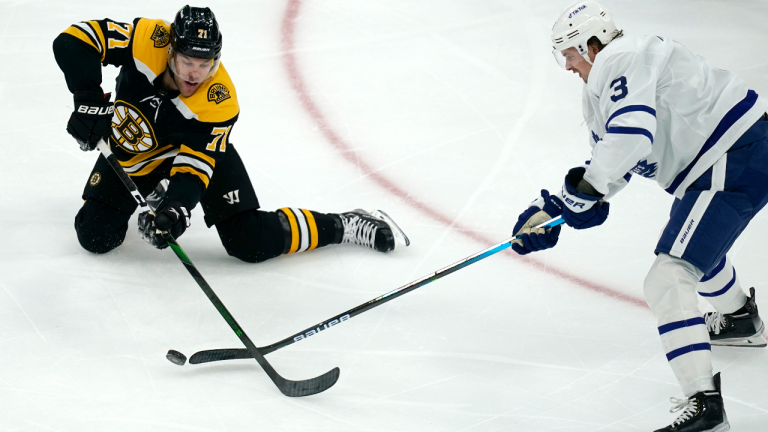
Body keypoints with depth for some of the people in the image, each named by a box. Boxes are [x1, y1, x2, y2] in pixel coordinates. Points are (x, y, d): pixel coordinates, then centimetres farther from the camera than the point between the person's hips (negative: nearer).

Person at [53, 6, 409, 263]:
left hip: (201, 147, -3)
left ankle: (345, 227, 5)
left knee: (250, 242, -14)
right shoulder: (148, 40, -32)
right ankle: (147, 191, 26)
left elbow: (193, 167, -33)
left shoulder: (219, 103, -33)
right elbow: (74, 41, -30)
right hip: (130, 150, 3)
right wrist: (89, 101, -40)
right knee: (96, 236, -6)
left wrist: (175, 208, -51)